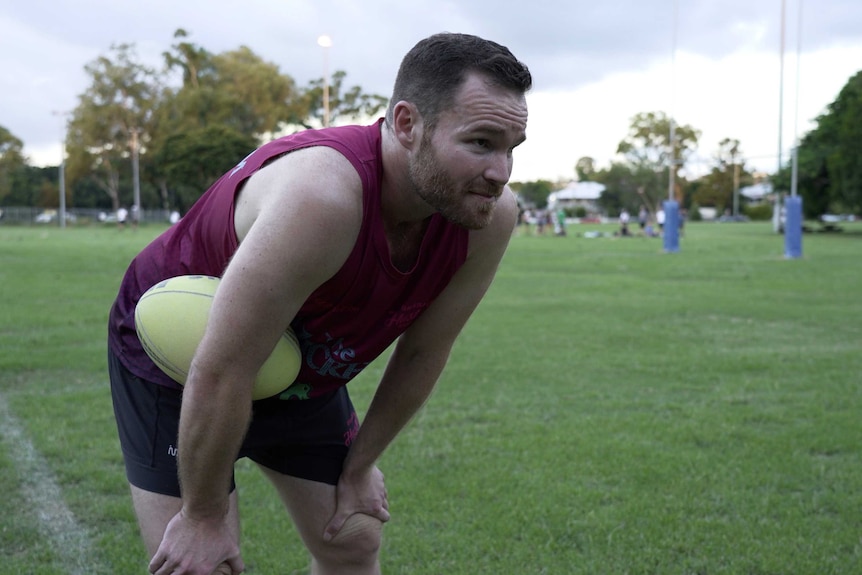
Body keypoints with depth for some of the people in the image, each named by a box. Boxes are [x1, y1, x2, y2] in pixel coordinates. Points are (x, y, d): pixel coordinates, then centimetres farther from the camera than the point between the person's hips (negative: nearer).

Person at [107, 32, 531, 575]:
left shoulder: (492, 216, -21)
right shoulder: (322, 195, -42)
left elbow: (422, 353, -6)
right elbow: (219, 374, -34)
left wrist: (359, 466, 3)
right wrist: (204, 516, -21)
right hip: (175, 366, -6)